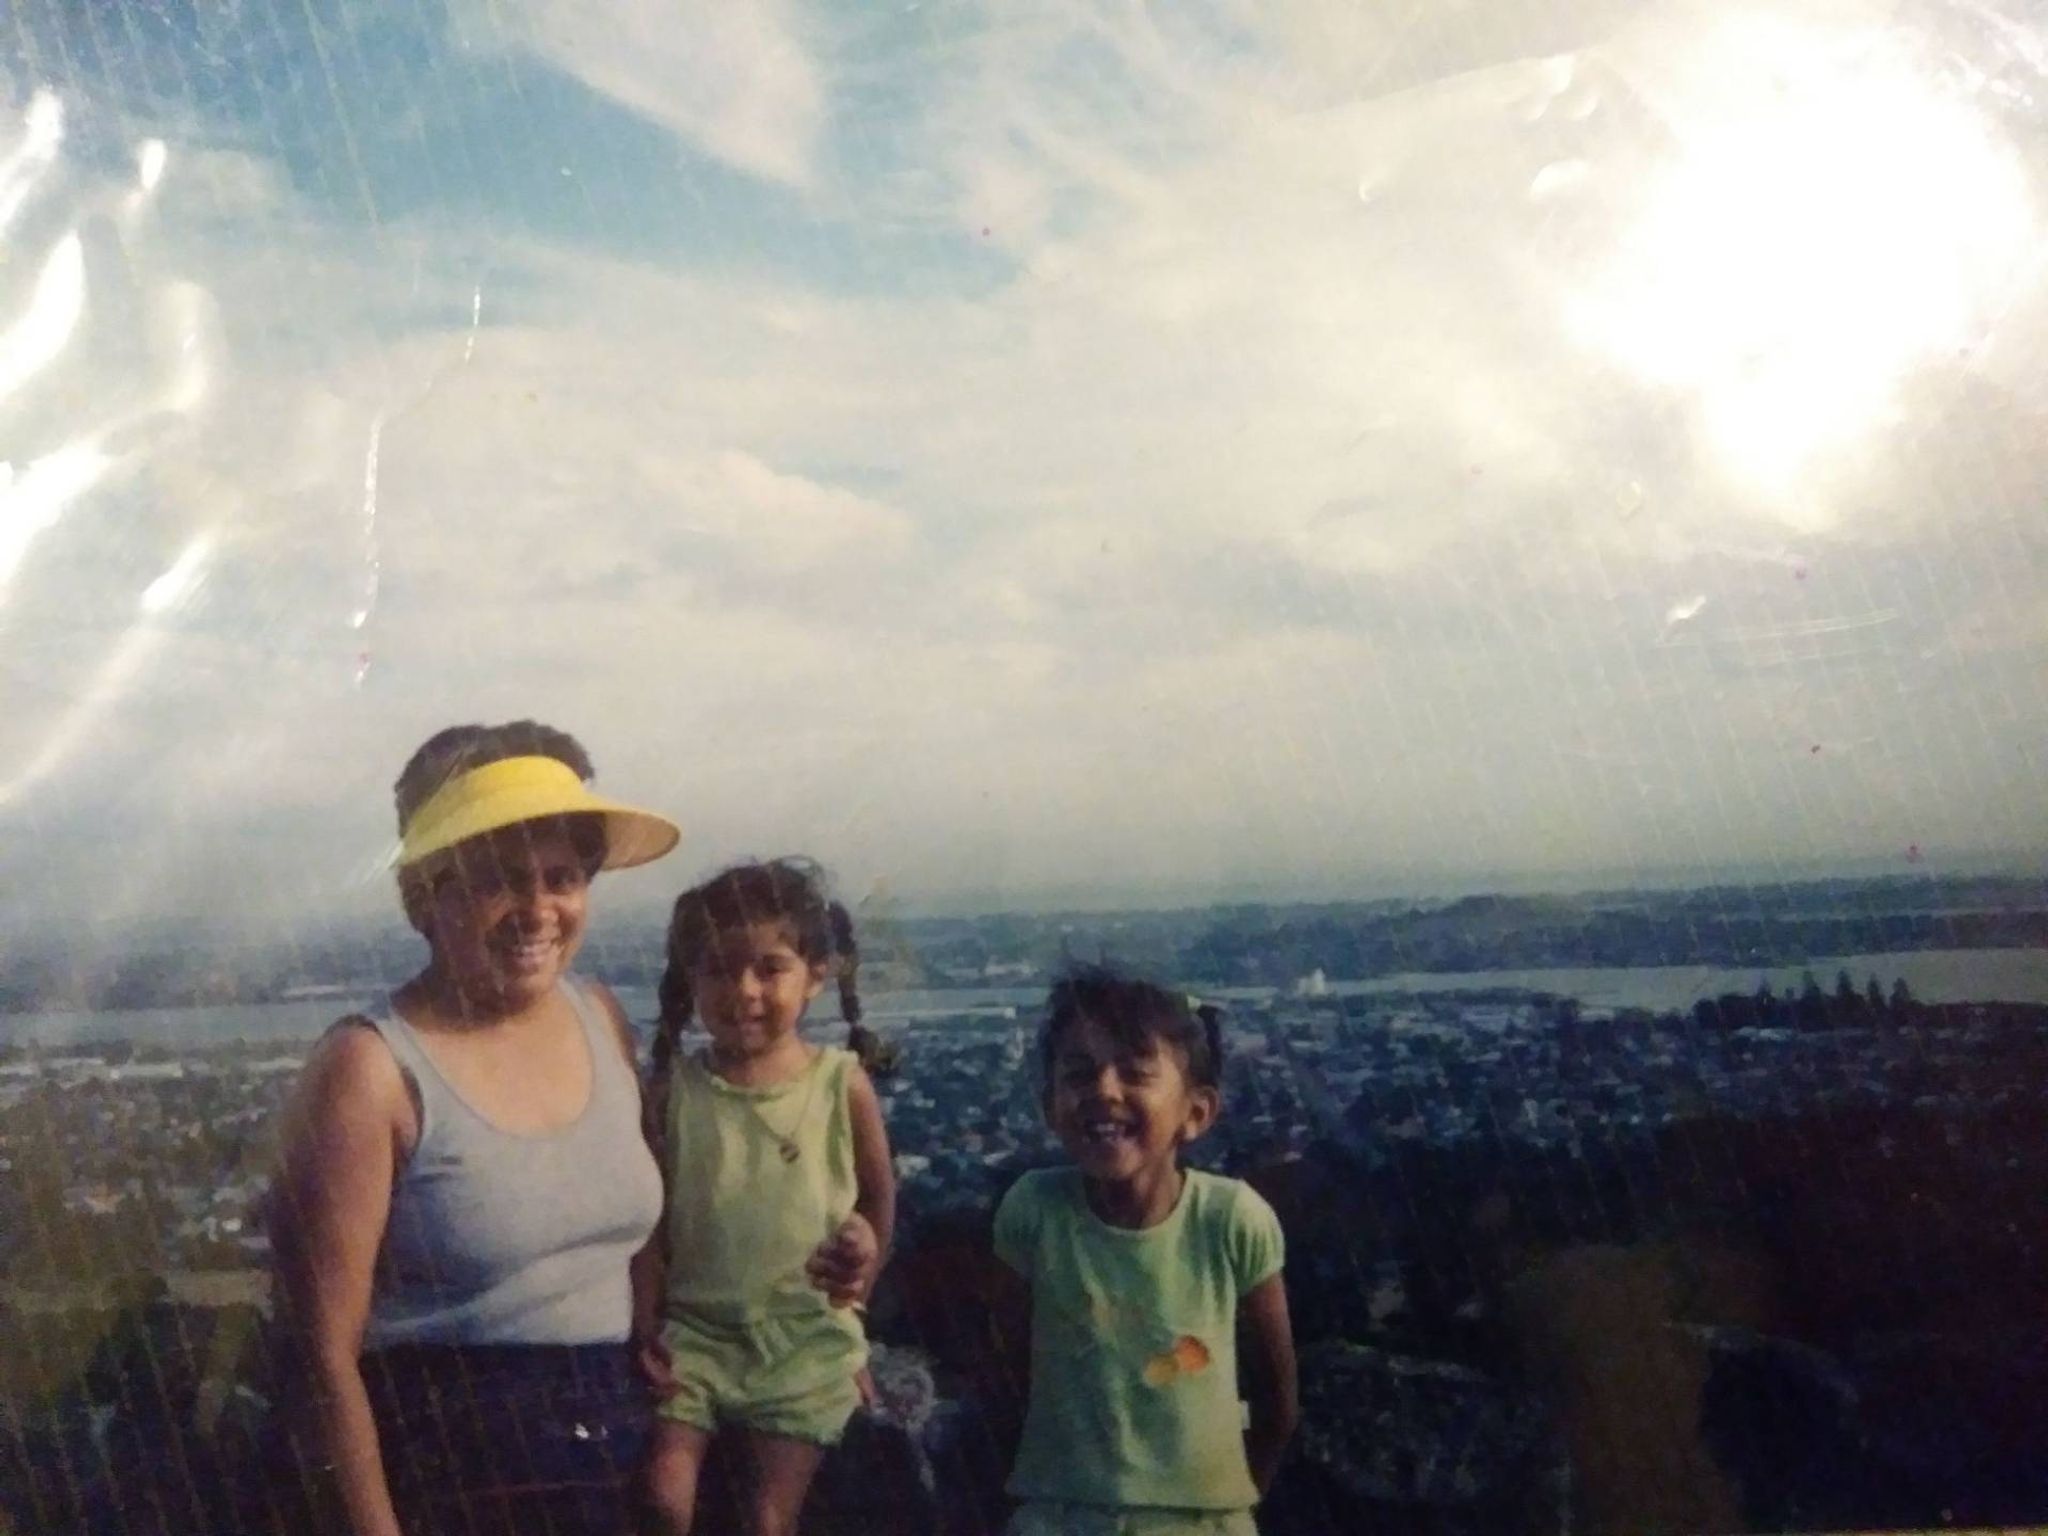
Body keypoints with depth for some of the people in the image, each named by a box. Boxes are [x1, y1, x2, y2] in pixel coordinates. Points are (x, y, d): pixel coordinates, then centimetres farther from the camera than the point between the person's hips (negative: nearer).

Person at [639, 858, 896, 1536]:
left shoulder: (844, 1085, -9)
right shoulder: (673, 1089, -7)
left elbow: (879, 1194, 7)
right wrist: (646, 1325, -5)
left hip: (808, 1339, -1)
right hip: (694, 1329, 1)